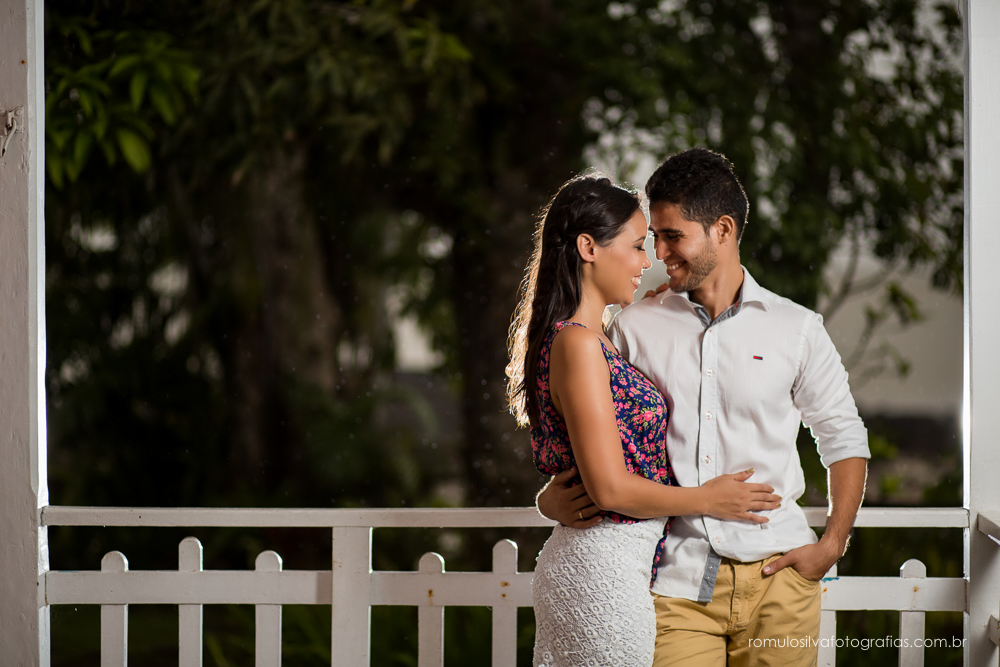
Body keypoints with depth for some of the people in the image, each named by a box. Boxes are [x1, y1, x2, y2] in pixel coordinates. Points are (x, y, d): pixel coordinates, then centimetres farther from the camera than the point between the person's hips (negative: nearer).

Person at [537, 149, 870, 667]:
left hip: (775, 572, 0)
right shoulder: (636, 327, 7)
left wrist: (832, 544, 2)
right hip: (677, 580, 0)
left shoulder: (796, 329, 5)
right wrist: (552, 498, -5)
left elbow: (844, 438, 13)